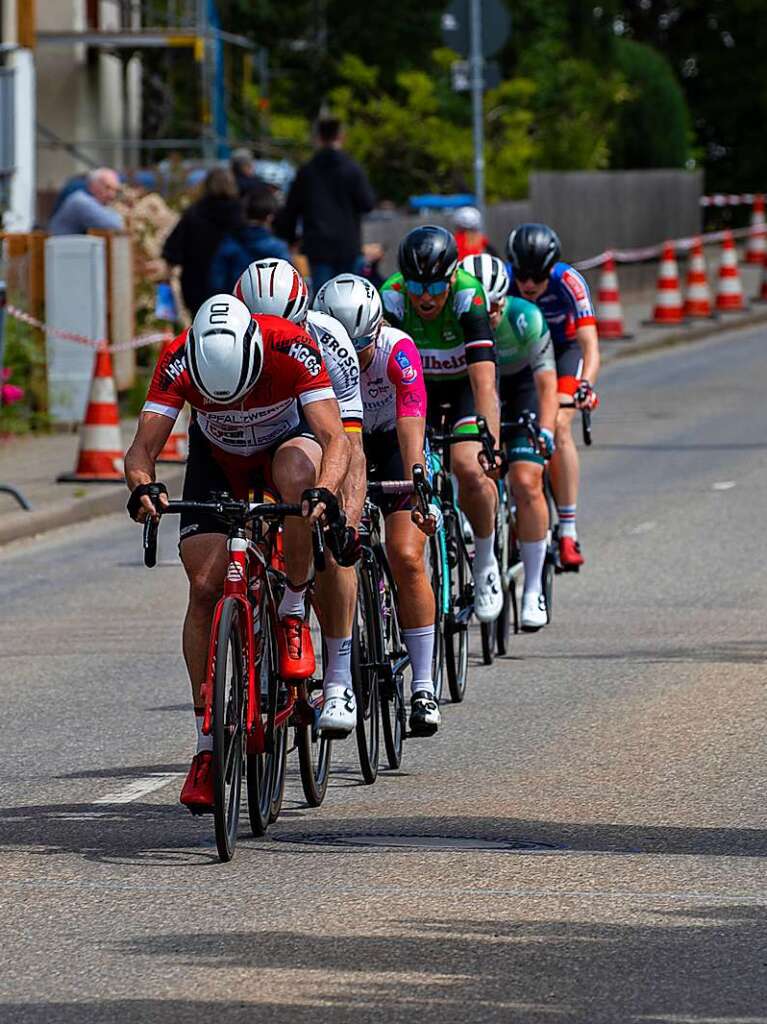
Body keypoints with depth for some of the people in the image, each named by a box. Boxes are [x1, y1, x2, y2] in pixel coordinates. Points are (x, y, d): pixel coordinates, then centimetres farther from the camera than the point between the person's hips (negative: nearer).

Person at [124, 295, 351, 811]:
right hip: (217, 458, 2)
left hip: (287, 441, -2)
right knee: (205, 588, -13)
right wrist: (142, 486, -52)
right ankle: (207, 744, -4)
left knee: (298, 472, -39)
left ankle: (292, 616, -18)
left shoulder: (293, 348, -35)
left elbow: (335, 439, -39)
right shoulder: (179, 361, -31)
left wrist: (324, 490, -58)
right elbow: (143, 447, -30)